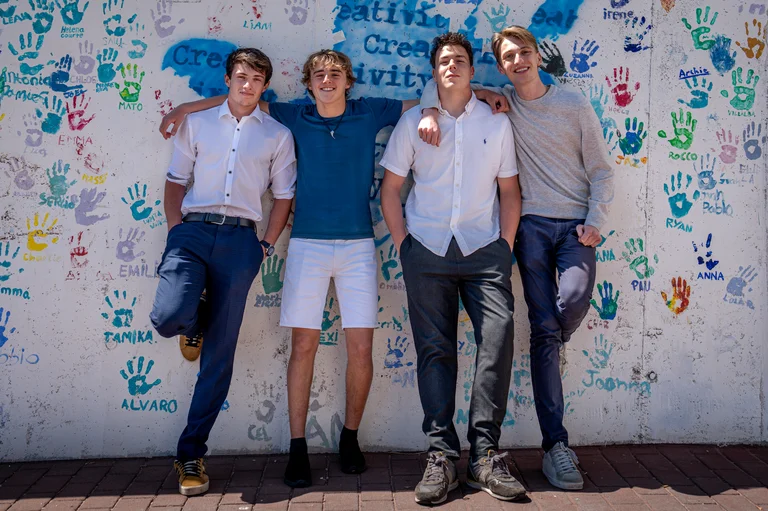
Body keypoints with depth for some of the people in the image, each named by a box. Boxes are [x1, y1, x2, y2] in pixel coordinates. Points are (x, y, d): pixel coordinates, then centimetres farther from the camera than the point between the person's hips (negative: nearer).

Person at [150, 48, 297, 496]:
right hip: (193, 229, 1)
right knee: (168, 317, -24)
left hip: (240, 239, 0)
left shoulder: (277, 135, 13)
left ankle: (191, 453, 10)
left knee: (220, 354, -1)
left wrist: (267, 244, 1)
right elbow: (176, 180, 13)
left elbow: (284, 195, 11)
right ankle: (196, 322, 18)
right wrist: (175, 228, 0)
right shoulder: (197, 123, 16)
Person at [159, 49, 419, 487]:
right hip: (308, 243, 0)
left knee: (361, 348, -1)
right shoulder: (296, 117, 8)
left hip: (358, 245, 0)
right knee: (304, 345, -2)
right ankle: (298, 448, 8)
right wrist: (186, 107, 12)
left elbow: (425, 102, 13)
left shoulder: (371, 113, 6)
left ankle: (350, 437, 19)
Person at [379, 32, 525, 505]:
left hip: (484, 249, 0)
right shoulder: (413, 122, 8)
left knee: (499, 339, -12)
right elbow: (390, 187, 8)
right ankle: (442, 454, 8)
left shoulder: (497, 122, 9)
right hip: (427, 250, 0)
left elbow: (509, 190, 10)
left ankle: (485, 454, -1)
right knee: (434, 349, 0)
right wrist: (403, 244, 0)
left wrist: (507, 246, 0)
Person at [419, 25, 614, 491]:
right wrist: (431, 111, -8)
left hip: (576, 224, 0)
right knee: (544, 326, -6)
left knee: (575, 300, -27)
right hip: (533, 225, 0)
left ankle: (547, 349, 11)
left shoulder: (574, 105, 8)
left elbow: (601, 170, 8)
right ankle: (556, 444, -1)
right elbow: (439, 82, 14)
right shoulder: (499, 104, 9)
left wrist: (595, 222, -4)